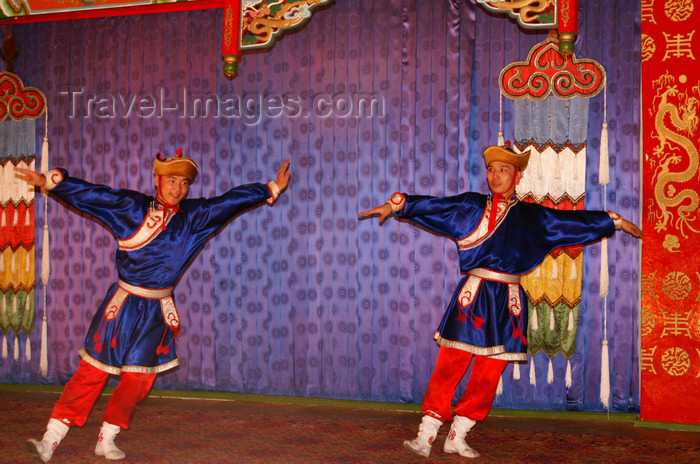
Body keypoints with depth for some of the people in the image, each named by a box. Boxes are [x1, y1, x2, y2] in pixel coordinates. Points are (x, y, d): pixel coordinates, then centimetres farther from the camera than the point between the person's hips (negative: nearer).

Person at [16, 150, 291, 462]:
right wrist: (49, 181, -6)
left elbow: (233, 199, 8)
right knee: (92, 371, -4)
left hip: (157, 310, 3)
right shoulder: (131, 206, -1)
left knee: (138, 378, 5)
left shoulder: (195, 216, 5)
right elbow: (89, 193, -1)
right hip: (122, 303, -3)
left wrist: (272, 189, 9)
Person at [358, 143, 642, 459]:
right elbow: (431, 206, 7)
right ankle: (425, 437, -3)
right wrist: (395, 205, -1)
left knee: (488, 374, 2)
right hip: (472, 295, -2)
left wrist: (616, 222, 22)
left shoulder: (531, 217, 13)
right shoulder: (471, 206, 9)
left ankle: (456, 437, 14)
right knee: (449, 366, -7)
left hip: (507, 302, 2)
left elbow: (574, 221, 18)